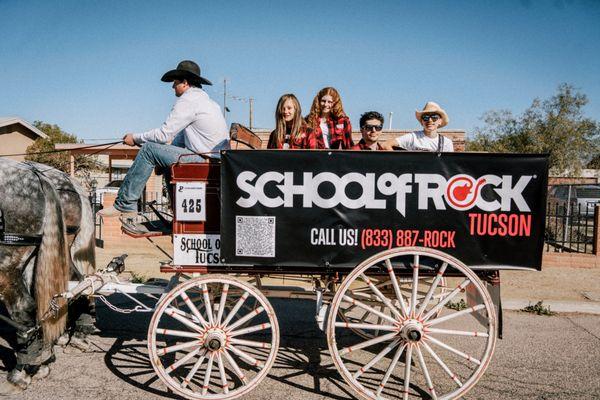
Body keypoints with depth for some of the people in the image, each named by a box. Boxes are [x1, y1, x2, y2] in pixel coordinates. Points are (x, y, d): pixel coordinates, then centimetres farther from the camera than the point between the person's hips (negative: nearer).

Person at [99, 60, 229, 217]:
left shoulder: (188, 100, -10)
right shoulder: (203, 98, 22)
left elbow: (163, 134, -12)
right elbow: (180, 139, 22)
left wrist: (135, 138, 3)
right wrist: (161, 159, 15)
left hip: (204, 160, -10)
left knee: (148, 149, -7)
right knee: (168, 152, 29)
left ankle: (125, 203, -3)